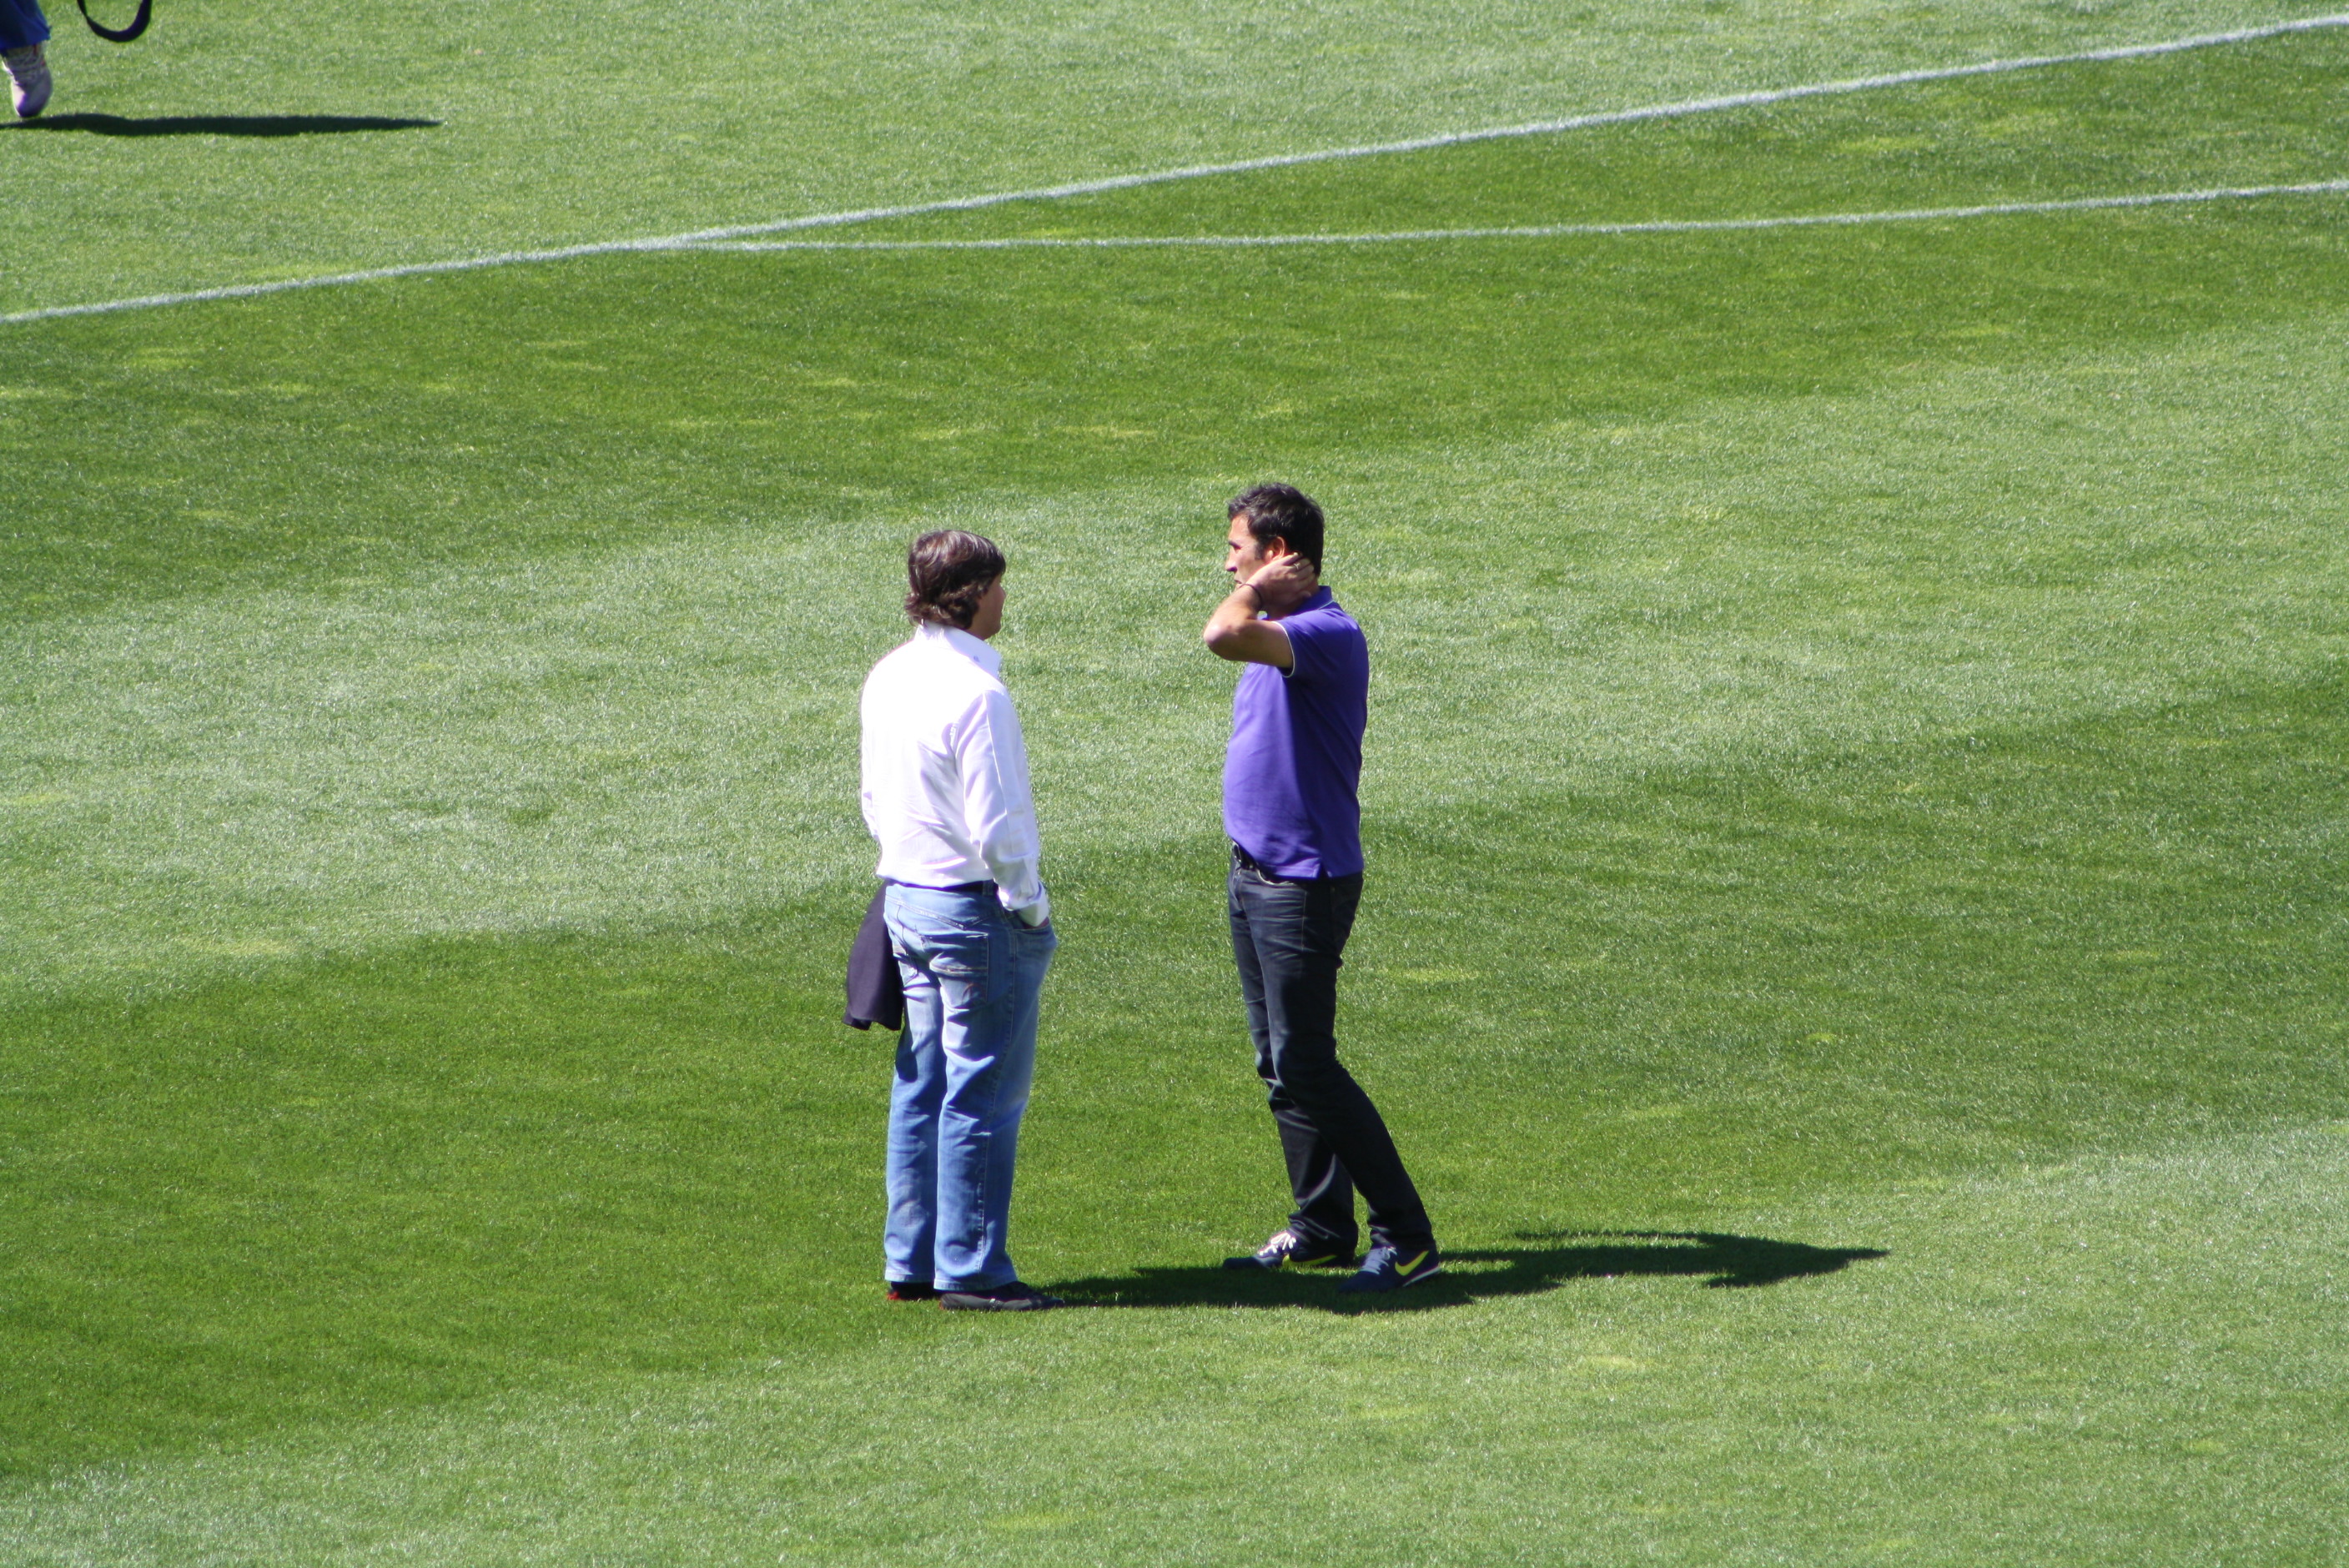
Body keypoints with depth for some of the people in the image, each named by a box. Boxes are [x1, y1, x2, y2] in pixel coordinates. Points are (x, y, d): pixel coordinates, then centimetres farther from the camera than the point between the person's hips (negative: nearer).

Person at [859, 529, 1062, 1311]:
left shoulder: (887, 680, 6)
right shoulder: (976, 693, -21)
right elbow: (995, 824, -21)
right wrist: (1030, 903, -9)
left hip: (906, 897, 9)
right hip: (978, 910, -9)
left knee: (921, 1091, 15)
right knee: (983, 1096, -2)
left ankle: (910, 1261, 19)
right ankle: (972, 1270, 1)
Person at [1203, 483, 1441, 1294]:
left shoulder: (1327, 633, -21)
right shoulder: (1280, 635, 12)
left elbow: (1224, 636, -36)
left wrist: (1254, 593, -21)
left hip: (1305, 884, -10)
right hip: (1255, 876, 10)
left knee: (1304, 1066, -10)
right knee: (1280, 1064, 13)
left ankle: (1406, 1237, -5)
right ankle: (1322, 1226, 22)